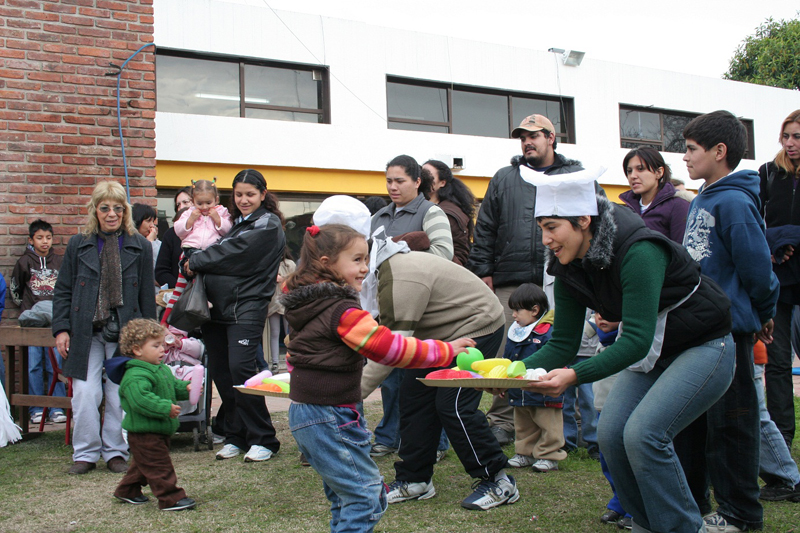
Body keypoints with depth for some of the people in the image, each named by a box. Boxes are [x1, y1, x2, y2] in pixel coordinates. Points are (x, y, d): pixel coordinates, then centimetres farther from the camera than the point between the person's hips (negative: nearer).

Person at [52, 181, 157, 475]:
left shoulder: (140, 247, 4)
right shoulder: (79, 245, 6)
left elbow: (147, 295, 6)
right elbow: (63, 290, 8)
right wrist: (61, 328, -1)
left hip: (125, 331, 0)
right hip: (86, 330, 1)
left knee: (120, 395, 3)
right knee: (85, 393, -3)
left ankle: (115, 452, 17)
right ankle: (85, 454, 12)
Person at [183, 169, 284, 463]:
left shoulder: (267, 224, -4)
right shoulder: (237, 222, 22)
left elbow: (233, 252, -12)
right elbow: (223, 251, 16)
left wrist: (195, 262, -3)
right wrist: (196, 265, -3)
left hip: (247, 308, -8)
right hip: (218, 305, 8)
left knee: (240, 368, -14)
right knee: (219, 371, 6)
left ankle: (263, 439, -4)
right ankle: (235, 437, 17)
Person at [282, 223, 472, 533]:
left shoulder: (304, 305, 10)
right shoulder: (342, 310, -20)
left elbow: (294, 351, 23)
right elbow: (389, 348, -23)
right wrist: (445, 351, -14)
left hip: (303, 411, 10)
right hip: (328, 418, -10)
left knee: (344, 494, 19)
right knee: (367, 495, -6)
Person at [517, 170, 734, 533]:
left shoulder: (637, 252, -29)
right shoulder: (570, 270, -5)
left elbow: (637, 339, -34)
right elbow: (562, 344, -2)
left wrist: (576, 376, -44)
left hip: (705, 348, -7)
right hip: (652, 353, 8)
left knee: (642, 433, -22)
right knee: (610, 433, -7)